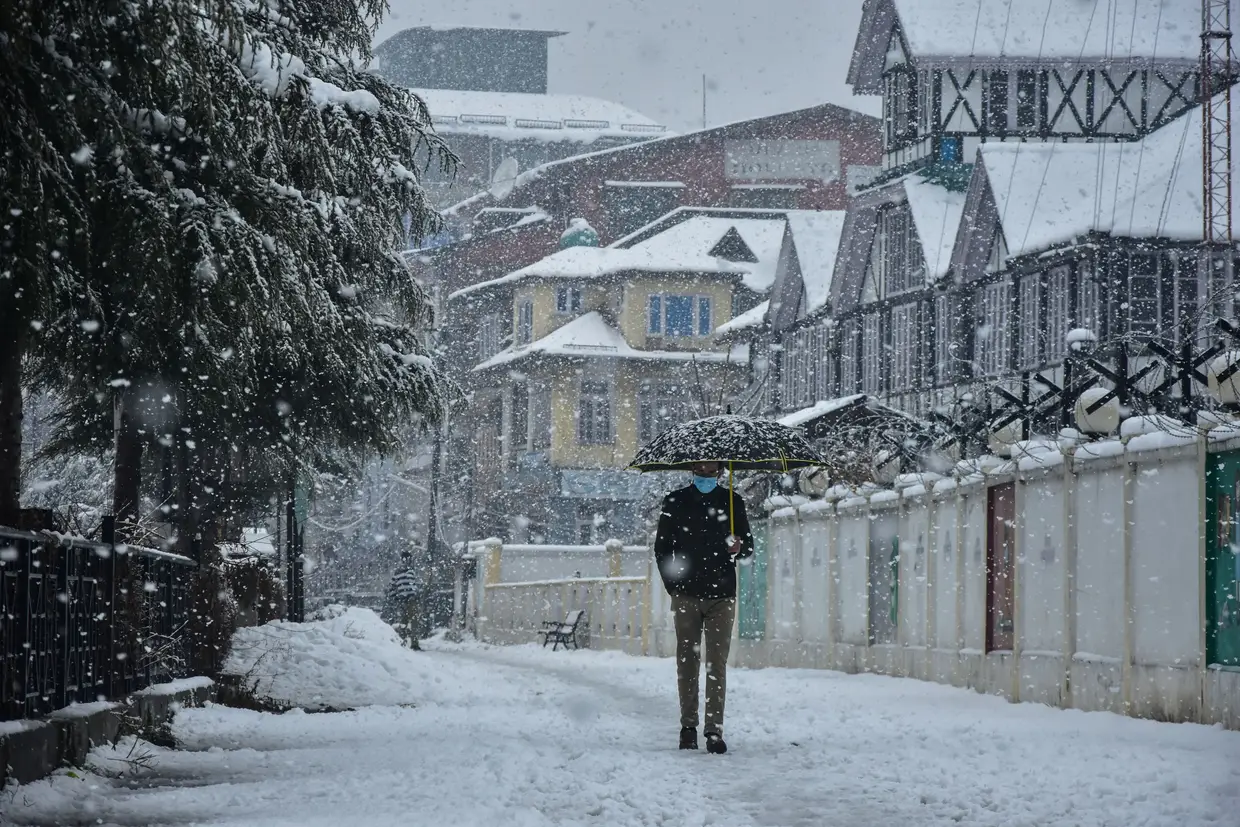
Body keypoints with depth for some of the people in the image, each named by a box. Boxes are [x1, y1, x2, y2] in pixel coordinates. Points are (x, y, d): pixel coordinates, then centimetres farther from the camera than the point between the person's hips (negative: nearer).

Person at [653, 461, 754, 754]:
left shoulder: (731, 502, 9)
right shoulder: (675, 502, 7)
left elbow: (749, 544, 14)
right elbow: (662, 547, 11)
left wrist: (739, 547, -10)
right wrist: (672, 584, 0)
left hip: (721, 596, 0)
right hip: (686, 597, 0)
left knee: (717, 664, -3)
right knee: (687, 661, 2)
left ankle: (715, 730, -4)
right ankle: (688, 725, 10)